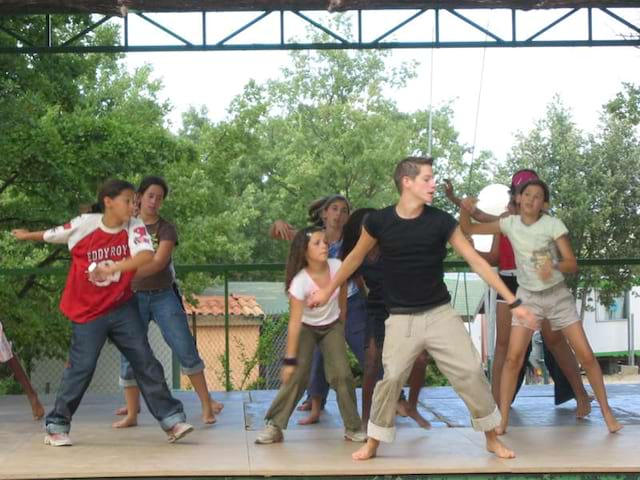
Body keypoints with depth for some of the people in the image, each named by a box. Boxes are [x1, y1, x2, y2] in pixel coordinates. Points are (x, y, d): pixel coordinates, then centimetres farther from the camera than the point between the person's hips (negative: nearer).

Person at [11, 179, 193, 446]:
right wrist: (27, 236, 27)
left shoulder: (135, 228, -11)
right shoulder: (83, 225, -12)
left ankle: (171, 419, 2)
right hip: (87, 312, -2)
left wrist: (112, 268, -42)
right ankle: (56, 426, 11)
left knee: (145, 362, -1)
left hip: (122, 308, 2)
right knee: (81, 367, -4)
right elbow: (51, 235, 9)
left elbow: (146, 256, -31)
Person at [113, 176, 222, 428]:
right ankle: (132, 413, 10)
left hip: (163, 296, -2)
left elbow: (158, 263, -20)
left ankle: (206, 404, 2)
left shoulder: (166, 229, -4)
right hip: (133, 296, 2)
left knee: (185, 349, -6)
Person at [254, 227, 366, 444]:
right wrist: (289, 360, -28)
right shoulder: (300, 282, -30)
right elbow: (295, 323, -29)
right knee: (296, 375, -15)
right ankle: (274, 426, -4)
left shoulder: (337, 267, -21)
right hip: (306, 328, -2)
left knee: (342, 374, -11)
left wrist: (342, 324, 10)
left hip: (332, 326, 2)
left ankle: (353, 427, 3)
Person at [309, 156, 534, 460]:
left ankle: (492, 439, 16)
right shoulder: (379, 221, -8)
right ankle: (372, 444, 13)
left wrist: (513, 302, -8)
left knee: (471, 372, -2)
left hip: (440, 313, 1)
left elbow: (476, 261, -5)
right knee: (391, 379, -8)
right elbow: (356, 257, 9)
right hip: (401, 319, -1)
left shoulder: (441, 221, -8)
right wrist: (328, 291, 18)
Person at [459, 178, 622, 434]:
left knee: (586, 355, -1)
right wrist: (464, 208, -22)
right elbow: (468, 229, -2)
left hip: (558, 296, -1)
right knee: (513, 358, -10)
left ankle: (606, 411, 14)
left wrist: (553, 266, -34)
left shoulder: (553, 224, -12)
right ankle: (502, 420, -5)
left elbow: (572, 264, -13)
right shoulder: (510, 224, -5)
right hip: (528, 297, 1)